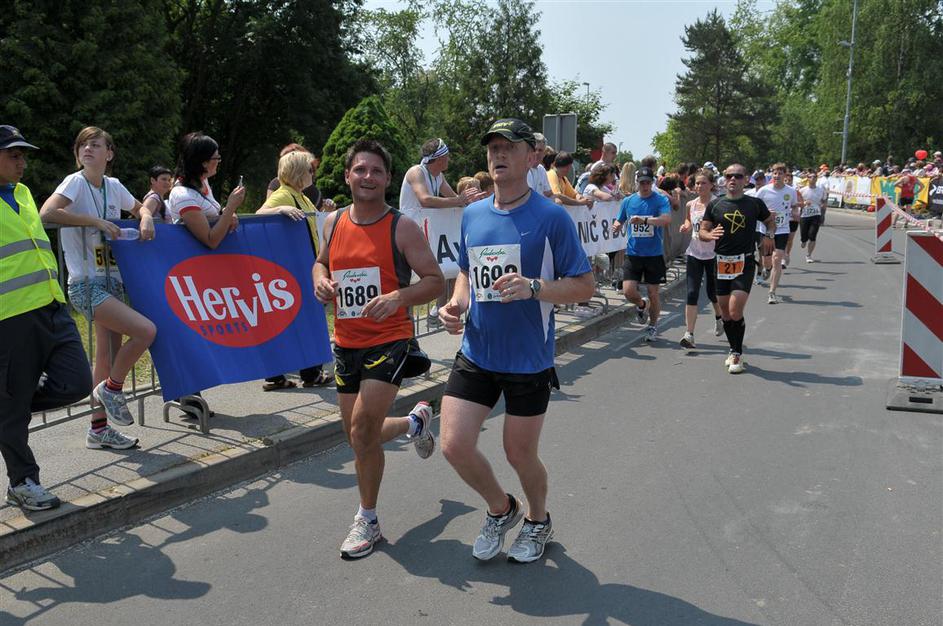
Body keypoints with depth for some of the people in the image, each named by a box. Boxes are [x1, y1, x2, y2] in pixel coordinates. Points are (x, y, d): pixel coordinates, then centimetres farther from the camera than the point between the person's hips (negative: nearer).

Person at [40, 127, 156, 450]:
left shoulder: (113, 186, 8)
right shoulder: (75, 182, -10)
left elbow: (140, 207, 26)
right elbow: (46, 213, -25)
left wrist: (146, 217, 3)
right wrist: (96, 220, -23)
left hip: (112, 281, 7)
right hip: (86, 285, -7)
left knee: (109, 356, 11)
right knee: (146, 330, -21)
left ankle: (99, 429, 23)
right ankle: (111, 388, 4)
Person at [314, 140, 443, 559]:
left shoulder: (402, 228, -10)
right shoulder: (333, 222, 5)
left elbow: (435, 280, -10)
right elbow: (321, 262, 22)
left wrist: (399, 297, -28)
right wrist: (320, 281, -1)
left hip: (389, 340, -6)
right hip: (345, 343, 6)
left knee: (362, 427, -14)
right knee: (359, 434, 13)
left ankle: (368, 520, 8)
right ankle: (415, 422, 46)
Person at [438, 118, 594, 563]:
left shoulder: (551, 217, -11)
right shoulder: (472, 214, 6)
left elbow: (583, 286, -10)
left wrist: (533, 287, -27)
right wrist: (455, 303, -1)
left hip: (529, 360, -4)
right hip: (476, 355, 5)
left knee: (519, 454, 9)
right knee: (454, 445, -1)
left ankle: (538, 521, 41)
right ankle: (501, 509, 30)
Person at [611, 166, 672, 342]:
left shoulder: (661, 200, -4)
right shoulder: (628, 201, 6)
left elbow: (667, 219, -21)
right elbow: (619, 221, 17)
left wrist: (644, 220, -34)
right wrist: (617, 225, -7)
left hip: (654, 254, -2)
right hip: (633, 253, 2)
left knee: (653, 294, 4)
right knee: (628, 291, -9)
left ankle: (653, 325, 27)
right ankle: (642, 305, 26)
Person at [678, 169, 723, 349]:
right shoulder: (691, 204, 5)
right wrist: (686, 226, 2)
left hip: (713, 254, -3)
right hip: (694, 253, 3)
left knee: (713, 293, 10)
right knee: (692, 293, -8)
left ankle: (719, 318, 44)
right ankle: (689, 334, -9)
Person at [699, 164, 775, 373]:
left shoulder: (755, 204, 4)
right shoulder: (715, 204, 6)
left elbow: (771, 221, 22)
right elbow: (702, 231, 7)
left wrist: (769, 235, 2)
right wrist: (710, 235, -16)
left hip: (744, 263, -2)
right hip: (721, 262, 3)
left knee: (735, 311, -14)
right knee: (725, 312, 9)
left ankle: (737, 354, 3)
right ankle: (734, 350, 28)